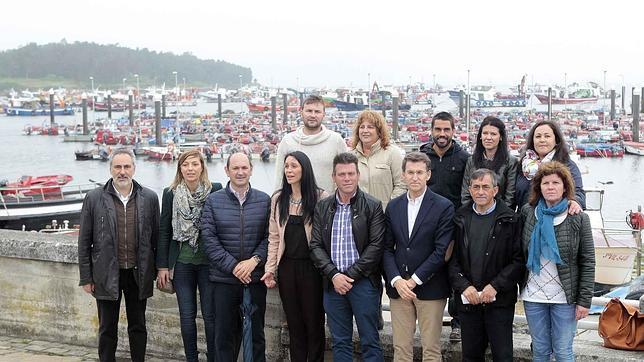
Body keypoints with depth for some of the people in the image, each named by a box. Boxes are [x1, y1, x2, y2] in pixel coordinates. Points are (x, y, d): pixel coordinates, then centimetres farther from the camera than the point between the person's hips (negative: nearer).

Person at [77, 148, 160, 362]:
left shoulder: (149, 198, 0)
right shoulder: (94, 199, -3)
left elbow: (156, 237, 6)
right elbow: (84, 242, -1)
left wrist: (157, 271, 5)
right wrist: (86, 278, -2)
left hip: (138, 274, 1)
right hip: (106, 275, -1)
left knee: (138, 327, 12)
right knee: (107, 329, 8)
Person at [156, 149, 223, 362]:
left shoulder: (215, 191, -5)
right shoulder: (170, 194, 2)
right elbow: (164, 231, 5)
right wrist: (162, 266, 2)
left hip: (209, 262, -2)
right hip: (182, 262, 2)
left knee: (210, 314, 3)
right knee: (187, 316, 7)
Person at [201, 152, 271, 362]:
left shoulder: (264, 201, 5)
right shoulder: (213, 201, 2)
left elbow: (269, 237, 1)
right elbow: (209, 238, -4)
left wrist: (254, 260, -14)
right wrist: (233, 266, -11)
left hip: (256, 278, 1)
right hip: (224, 279, -1)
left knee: (256, 334, 9)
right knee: (224, 334, 6)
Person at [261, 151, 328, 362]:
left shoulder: (320, 198, -6)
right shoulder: (278, 199, 7)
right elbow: (274, 238, 7)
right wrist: (270, 269, 2)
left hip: (312, 266, -4)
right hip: (287, 266, 4)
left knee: (314, 321, 4)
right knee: (294, 323, 11)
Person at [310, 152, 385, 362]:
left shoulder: (372, 207, -2)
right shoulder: (322, 208, 9)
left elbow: (376, 246, -8)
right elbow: (316, 246, 4)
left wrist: (350, 275, -12)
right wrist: (334, 275, -10)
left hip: (363, 282, -3)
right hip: (333, 283, 3)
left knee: (370, 342, 2)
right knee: (340, 342, 10)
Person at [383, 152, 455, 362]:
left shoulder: (443, 207, -4)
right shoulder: (393, 207, 9)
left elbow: (441, 251, -10)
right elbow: (387, 248, 6)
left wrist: (414, 280, -12)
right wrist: (396, 280, -8)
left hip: (430, 288, -3)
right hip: (398, 288, 4)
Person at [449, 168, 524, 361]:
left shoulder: (509, 220, -3)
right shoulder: (460, 219, 7)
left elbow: (518, 260, -7)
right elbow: (452, 259, 4)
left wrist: (495, 286, -14)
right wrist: (464, 286, -9)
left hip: (500, 300, -3)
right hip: (468, 300, 3)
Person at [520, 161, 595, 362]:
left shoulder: (579, 219, -5)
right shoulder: (527, 213, 3)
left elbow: (588, 263, -5)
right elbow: (520, 254, 9)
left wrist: (584, 300, -9)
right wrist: (521, 285, 2)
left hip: (564, 298, -2)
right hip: (533, 295, 3)